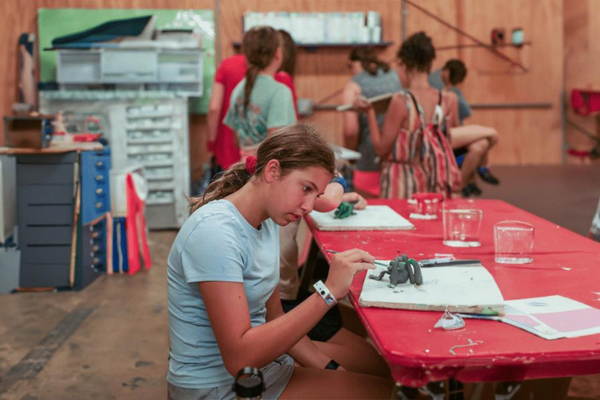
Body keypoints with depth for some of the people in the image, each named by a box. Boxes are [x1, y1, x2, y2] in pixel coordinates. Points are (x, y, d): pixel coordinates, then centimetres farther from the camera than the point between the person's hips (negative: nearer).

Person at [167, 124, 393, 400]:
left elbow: (273, 319, 8)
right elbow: (239, 359, -30)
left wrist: (329, 368, -5)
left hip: (261, 358, 9)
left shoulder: (267, 222, 3)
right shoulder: (215, 232, -25)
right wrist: (328, 292, -32)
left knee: (386, 368, 13)